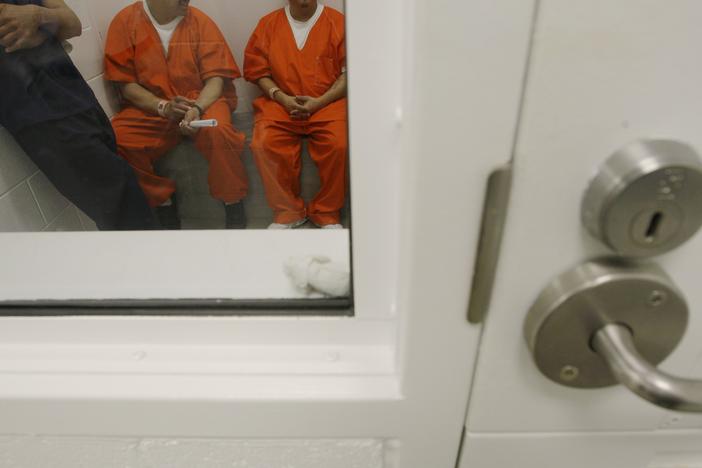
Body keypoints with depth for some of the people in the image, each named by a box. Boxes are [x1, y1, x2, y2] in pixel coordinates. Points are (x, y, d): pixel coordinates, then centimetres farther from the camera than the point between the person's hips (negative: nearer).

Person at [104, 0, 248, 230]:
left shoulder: (200, 21, -3)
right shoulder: (125, 21, -2)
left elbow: (216, 77, -6)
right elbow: (126, 84, -2)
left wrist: (197, 108, -26)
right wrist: (163, 106, -19)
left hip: (203, 101, -1)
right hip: (152, 109, 2)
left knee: (218, 131, -34)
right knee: (115, 140, -23)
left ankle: (233, 202, -12)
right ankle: (162, 201, -1)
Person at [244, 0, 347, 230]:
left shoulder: (337, 21, 7)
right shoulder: (268, 23, 12)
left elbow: (349, 71, 2)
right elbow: (258, 70, 11)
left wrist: (320, 101, -11)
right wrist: (282, 98, -7)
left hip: (327, 103, -1)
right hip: (281, 104, 2)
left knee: (339, 145, -30)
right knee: (263, 144, -26)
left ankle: (327, 213, -8)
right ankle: (288, 212, -7)